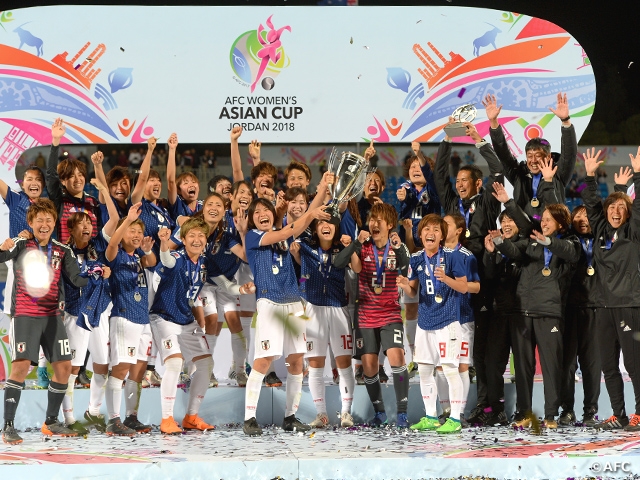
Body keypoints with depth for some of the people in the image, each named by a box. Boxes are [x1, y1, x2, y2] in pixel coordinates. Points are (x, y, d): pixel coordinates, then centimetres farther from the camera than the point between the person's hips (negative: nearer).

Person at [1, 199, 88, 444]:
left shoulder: (62, 251, 7)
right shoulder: (22, 245, -5)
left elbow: (77, 279, 2)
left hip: (51, 315, 5)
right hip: (24, 315, -5)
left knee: (64, 366, 4)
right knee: (21, 366, -15)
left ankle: (51, 422, 18)